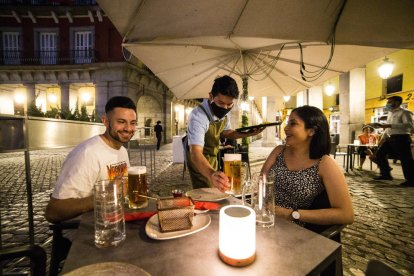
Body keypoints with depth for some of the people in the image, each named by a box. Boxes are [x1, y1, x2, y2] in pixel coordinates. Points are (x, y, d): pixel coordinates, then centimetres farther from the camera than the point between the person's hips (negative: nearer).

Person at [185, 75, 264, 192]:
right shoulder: (198, 116, -34)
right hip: (199, 160, -7)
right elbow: (195, 152, -45)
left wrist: (247, 134, -10)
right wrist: (211, 174, -63)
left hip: (212, 157, 7)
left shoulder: (224, 112, -11)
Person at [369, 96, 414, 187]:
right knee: (380, 154, 8)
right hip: (390, 138, 9)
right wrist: (384, 137, 15)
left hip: (401, 138, -9)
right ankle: (386, 174, 20)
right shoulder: (390, 113, 17)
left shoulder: (405, 112, -9)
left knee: (405, 160, -2)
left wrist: (388, 125, -32)